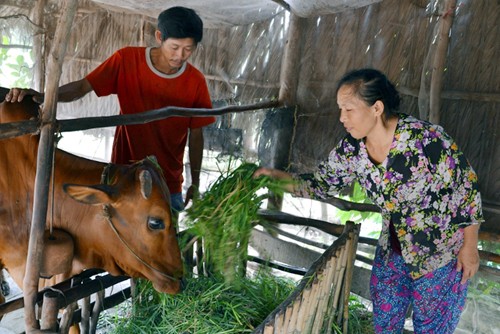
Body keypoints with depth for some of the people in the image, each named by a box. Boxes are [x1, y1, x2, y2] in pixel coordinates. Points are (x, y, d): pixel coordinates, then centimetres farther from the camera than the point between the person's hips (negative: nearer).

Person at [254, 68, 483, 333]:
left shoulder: (425, 139, -29)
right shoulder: (351, 150, -13)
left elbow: (466, 185, -18)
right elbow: (322, 183, -1)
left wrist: (470, 246, -9)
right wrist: (278, 177, -15)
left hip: (441, 254, -4)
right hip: (393, 250, 5)